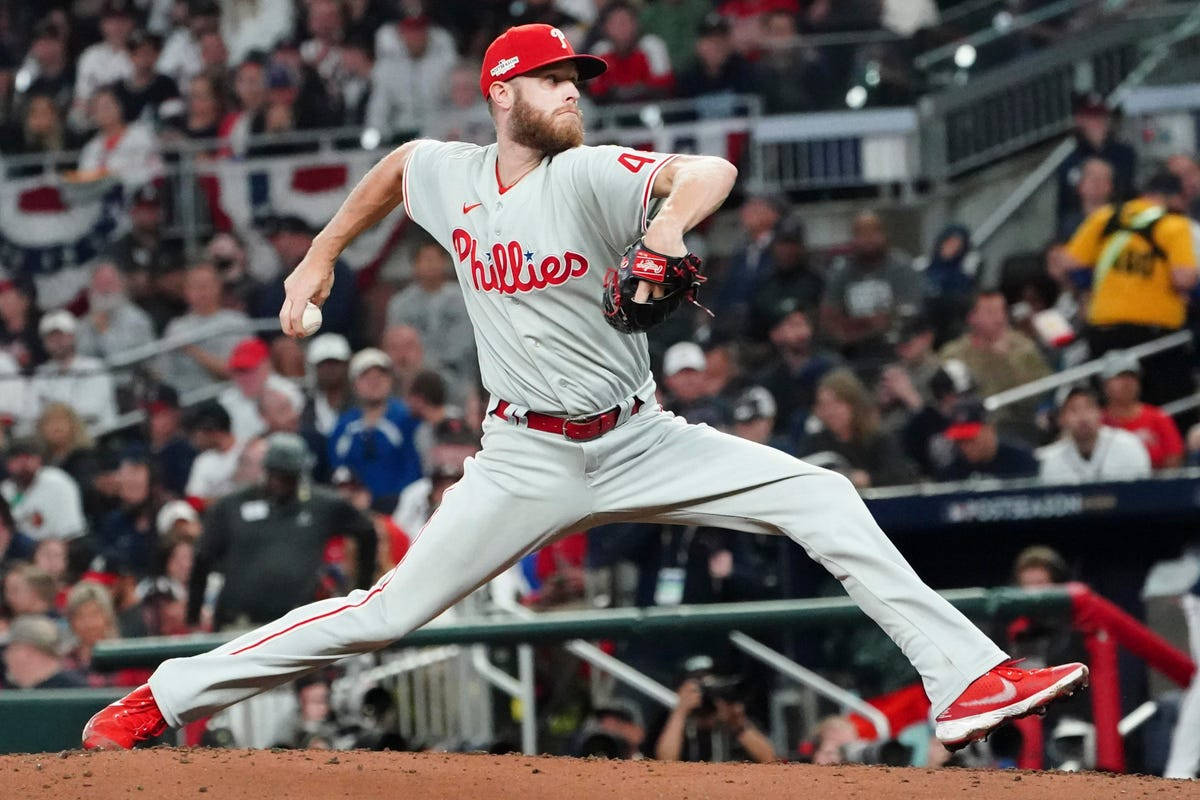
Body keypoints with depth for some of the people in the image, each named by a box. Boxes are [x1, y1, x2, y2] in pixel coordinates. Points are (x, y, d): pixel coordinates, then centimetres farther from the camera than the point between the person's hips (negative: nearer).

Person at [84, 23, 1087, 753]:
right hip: (527, 459, 0)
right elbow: (394, 164, 24)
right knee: (387, 612, -6)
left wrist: (669, 218, -49)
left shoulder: (589, 176, -12)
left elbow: (713, 171, -29)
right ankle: (170, 697, 5)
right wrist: (322, 257, 27)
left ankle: (965, 676, -17)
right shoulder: (448, 174, -1)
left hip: (641, 441, 0)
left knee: (823, 498, -16)